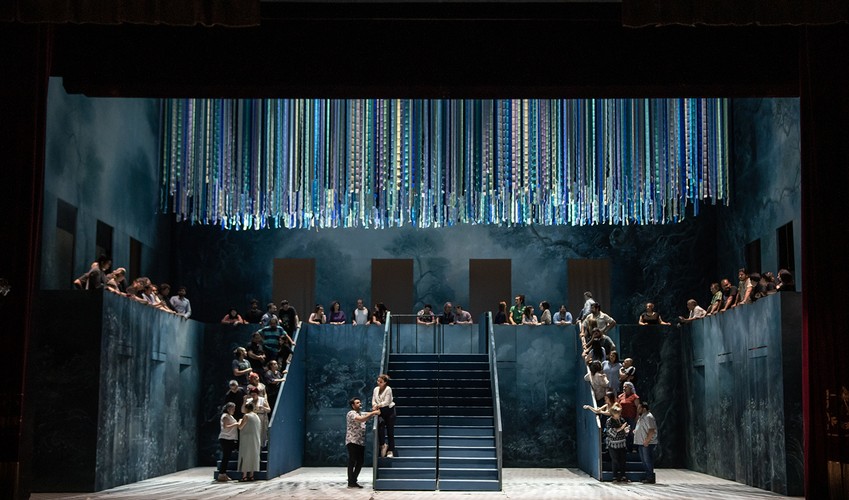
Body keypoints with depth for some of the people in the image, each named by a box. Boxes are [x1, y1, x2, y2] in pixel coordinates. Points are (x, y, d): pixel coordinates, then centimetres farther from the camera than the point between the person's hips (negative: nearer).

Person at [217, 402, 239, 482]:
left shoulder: (230, 416, 21)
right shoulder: (225, 416, -9)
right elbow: (225, 427, -20)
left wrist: (237, 424, 11)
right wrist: (235, 424, -18)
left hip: (230, 439, 10)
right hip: (225, 439, -10)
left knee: (227, 457, 8)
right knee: (225, 457, -10)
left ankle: (223, 474, 11)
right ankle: (221, 474, -9)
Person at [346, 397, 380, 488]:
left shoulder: (361, 414, 23)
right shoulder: (351, 413, -8)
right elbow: (361, 419, -23)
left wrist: (376, 411, -9)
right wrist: (373, 413, -23)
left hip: (361, 442, 8)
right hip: (352, 441, -8)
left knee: (360, 462, 9)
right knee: (352, 462, -5)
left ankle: (354, 481, 18)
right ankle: (351, 483, -1)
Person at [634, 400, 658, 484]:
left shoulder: (648, 417, -15)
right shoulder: (641, 417, 18)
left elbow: (652, 430, -21)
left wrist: (647, 441, -23)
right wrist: (635, 430, 13)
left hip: (648, 444, -10)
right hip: (641, 443, 10)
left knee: (648, 461, -6)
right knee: (644, 461, 13)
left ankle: (650, 478, -1)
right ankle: (648, 477, 19)